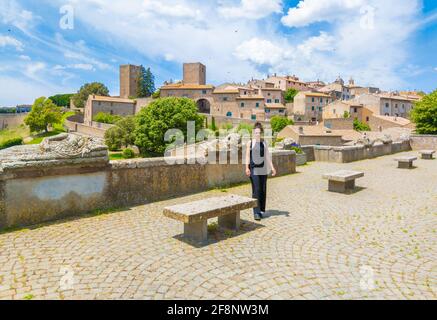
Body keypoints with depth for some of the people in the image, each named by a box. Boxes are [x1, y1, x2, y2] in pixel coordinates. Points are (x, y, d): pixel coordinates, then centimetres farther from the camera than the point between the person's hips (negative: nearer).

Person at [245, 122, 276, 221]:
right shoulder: (250, 143, 2)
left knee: (263, 190, 6)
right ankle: (256, 212, -7)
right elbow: (247, 156, -1)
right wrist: (247, 168, -12)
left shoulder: (264, 143, 9)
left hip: (263, 169, 3)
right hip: (254, 169, -3)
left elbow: (267, 156, 11)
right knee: (256, 190, -9)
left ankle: (261, 210, 20)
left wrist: (272, 167, 5)